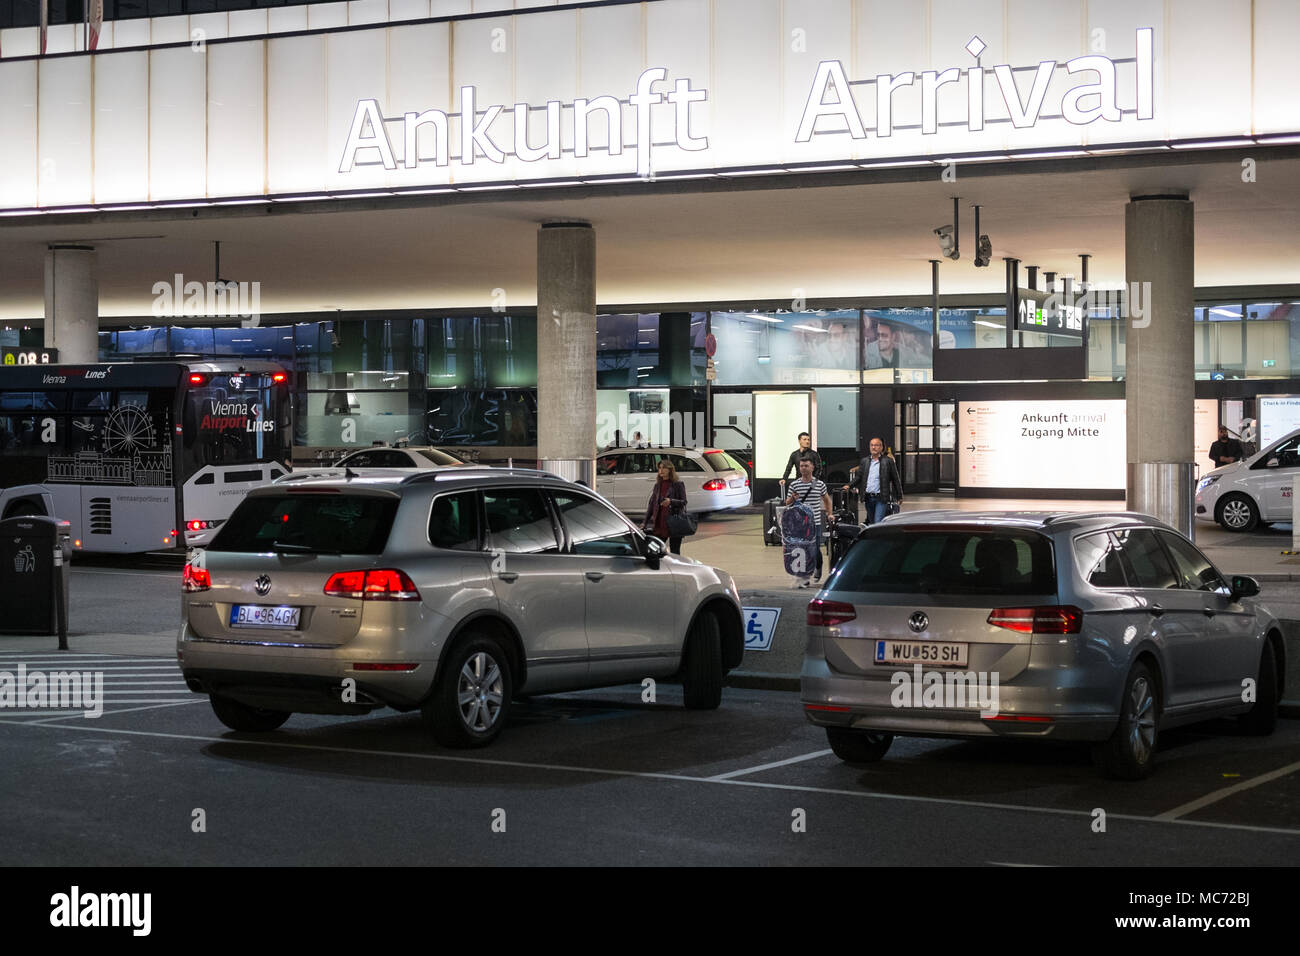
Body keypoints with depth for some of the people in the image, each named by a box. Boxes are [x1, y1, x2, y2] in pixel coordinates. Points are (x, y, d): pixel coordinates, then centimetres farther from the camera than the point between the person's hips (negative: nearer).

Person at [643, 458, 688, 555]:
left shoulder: (678, 485, -1)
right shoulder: (657, 486, 12)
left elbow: (683, 502, -5)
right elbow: (651, 504, 14)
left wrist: (671, 501, -23)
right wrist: (645, 522, 10)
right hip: (658, 525, 4)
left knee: (674, 553, 1)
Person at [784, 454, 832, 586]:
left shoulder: (820, 484, 4)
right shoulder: (794, 484, 4)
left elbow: (826, 500, 18)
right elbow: (787, 503, 10)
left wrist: (829, 514, 10)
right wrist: (792, 499, -12)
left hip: (815, 522, 0)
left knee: (815, 549, 2)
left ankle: (818, 568, 33)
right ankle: (804, 577, 3)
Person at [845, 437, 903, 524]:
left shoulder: (888, 461, 1)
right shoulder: (864, 461, 13)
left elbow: (896, 479, 3)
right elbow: (858, 477, 14)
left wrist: (899, 497, 3)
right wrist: (849, 485, -5)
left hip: (881, 498, -5)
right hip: (868, 498, 5)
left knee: (878, 523, -15)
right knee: (871, 523, 12)